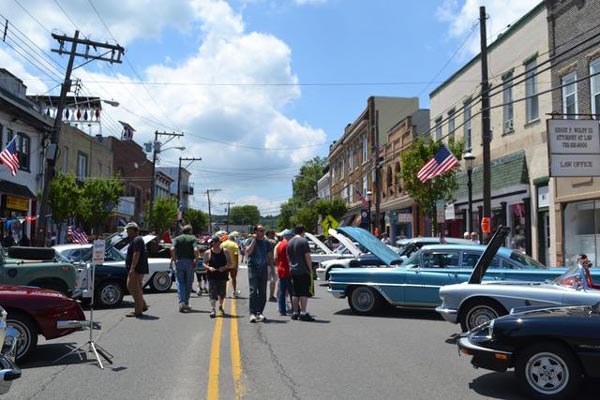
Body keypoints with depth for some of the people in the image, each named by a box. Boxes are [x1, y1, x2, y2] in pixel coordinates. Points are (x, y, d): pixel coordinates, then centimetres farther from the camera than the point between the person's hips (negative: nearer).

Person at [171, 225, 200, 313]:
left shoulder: (177, 239, 7)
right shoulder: (192, 238, 2)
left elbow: (172, 249, -10)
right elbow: (196, 250, -14)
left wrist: (174, 259, 0)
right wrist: (196, 261, -5)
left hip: (179, 262, 1)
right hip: (189, 262, -1)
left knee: (180, 282, 5)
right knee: (188, 283, 10)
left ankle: (181, 302, -11)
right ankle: (186, 303, 16)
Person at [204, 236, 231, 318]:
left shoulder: (225, 251, 3)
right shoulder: (208, 253, 0)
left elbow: (230, 263, 6)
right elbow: (204, 263, 5)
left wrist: (225, 267, -13)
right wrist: (209, 268, -15)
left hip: (223, 275, 2)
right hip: (212, 275, -2)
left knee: (222, 293, 10)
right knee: (212, 293, -11)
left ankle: (220, 307, 33)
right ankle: (212, 309, -12)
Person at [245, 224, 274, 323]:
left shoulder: (266, 242, 11)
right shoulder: (251, 240, 0)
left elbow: (270, 256, 16)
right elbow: (248, 252, -17)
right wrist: (253, 240, -16)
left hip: (263, 269, 4)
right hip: (253, 268, -4)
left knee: (263, 293, 6)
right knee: (253, 291, -11)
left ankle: (259, 313, 14)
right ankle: (252, 313, -11)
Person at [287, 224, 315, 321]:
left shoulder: (289, 242, 12)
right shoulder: (303, 241, -9)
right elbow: (307, 257, -12)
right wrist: (311, 270, -7)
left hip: (293, 271, 7)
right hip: (303, 271, -7)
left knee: (295, 293, 10)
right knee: (304, 293, -5)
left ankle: (295, 313, 13)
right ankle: (303, 313, -9)